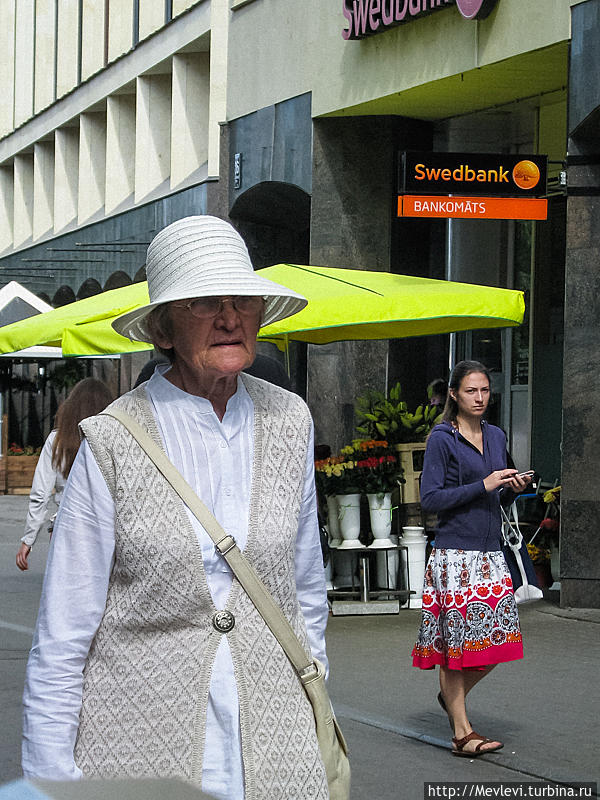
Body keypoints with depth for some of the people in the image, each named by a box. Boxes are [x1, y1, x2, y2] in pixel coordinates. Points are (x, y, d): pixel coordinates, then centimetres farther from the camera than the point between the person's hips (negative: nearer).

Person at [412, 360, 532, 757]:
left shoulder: (496, 437, 14)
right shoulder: (442, 439, -5)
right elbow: (431, 499, -11)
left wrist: (512, 489, 0)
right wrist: (483, 486, -15)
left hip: (490, 553, 6)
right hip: (455, 554, -6)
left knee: (499, 636, 4)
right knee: (457, 639, -3)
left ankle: (453, 696, 28)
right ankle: (462, 732, 3)